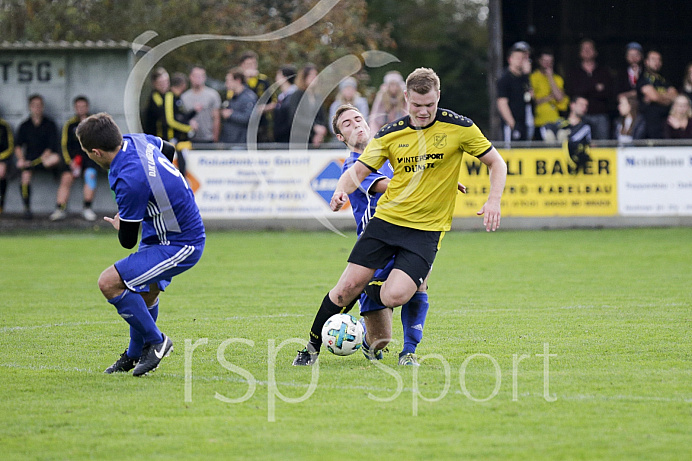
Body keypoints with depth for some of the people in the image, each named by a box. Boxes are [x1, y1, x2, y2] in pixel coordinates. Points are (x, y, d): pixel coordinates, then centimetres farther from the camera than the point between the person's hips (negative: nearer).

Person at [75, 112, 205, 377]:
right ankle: (135, 355, 43)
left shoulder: (130, 181, -31)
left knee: (109, 283, -16)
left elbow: (128, 241, -18)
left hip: (181, 246, -10)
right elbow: (169, 151, 21)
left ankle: (155, 341, -1)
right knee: (145, 292, 25)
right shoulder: (137, 140, -6)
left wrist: (118, 225, 6)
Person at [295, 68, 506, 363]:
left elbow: (496, 163, 3)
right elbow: (357, 171, 1)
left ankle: (371, 292, 17)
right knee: (348, 288, -5)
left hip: (427, 229, -2)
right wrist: (342, 190, -22)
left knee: (394, 296, -20)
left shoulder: (458, 128, -6)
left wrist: (493, 201, -13)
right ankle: (313, 345, 17)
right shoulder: (391, 134, 0)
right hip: (386, 219, 2)